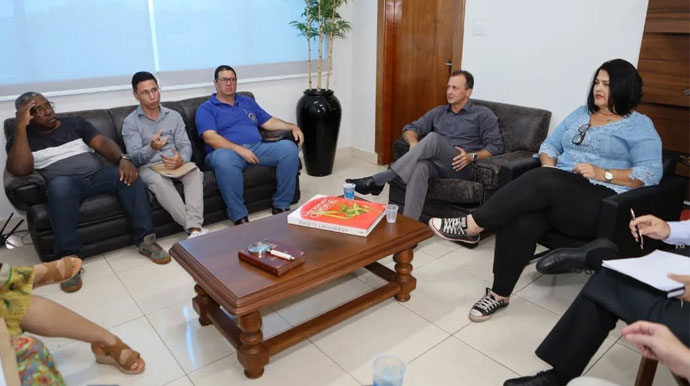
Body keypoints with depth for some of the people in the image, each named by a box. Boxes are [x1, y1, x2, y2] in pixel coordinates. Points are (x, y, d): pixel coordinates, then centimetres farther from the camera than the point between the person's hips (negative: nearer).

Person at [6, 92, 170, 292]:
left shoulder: (74, 122, 16)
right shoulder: (19, 139, 10)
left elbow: (102, 142, 0)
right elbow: (19, 169, -11)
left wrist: (123, 159, -22)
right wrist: (21, 126, -9)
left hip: (97, 175, 2)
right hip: (65, 183, -2)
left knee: (126, 175, -29)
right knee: (60, 184, -39)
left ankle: (146, 240, -27)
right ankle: (69, 258, -34)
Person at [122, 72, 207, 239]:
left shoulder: (174, 116, 11)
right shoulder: (130, 122, 2)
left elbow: (185, 145, 2)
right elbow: (135, 157, -8)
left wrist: (181, 159, -23)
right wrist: (152, 148, -31)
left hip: (175, 163, 3)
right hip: (148, 167, -2)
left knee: (195, 172, -31)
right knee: (159, 181, -37)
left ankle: (195, 228, -44)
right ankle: (193, 228, -41)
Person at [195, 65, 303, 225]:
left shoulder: (248, 102, 26)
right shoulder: (206, 108, 7)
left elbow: (269, 122, 24)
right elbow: (210, 138, -9)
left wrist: (292, 127, 6)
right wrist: (238, 149, -22)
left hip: (257, 148, 5)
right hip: (227, 152, -4)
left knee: (288, 147, -20)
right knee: (224, 159, -42)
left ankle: (281, 206, -15)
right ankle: (239, 217, -31)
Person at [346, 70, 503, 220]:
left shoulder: (483, 114, 9)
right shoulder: (438, 112, 22)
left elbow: (496, 145, 3)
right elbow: (410, 128, 16)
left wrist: (472, 156, -16)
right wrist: (414, 142, -8)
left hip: (462, 168, -4)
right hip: (437, 165, 4)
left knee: (433, 138, -33)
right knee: (420, 165, -36)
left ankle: (377, 180, -36)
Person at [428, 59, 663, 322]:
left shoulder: (640, 126, 7)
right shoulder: (580, 114, 23)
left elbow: (651, 173, -3)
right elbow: (550, 144, 20)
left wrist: (603, 174, -15)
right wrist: (548, 168, -2)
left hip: (600, 204, -4)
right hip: (558, 192, 5)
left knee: (542, 181, -35)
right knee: (522, 222, -29)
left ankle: (472, 225, -30)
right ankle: (499, 294, -17)